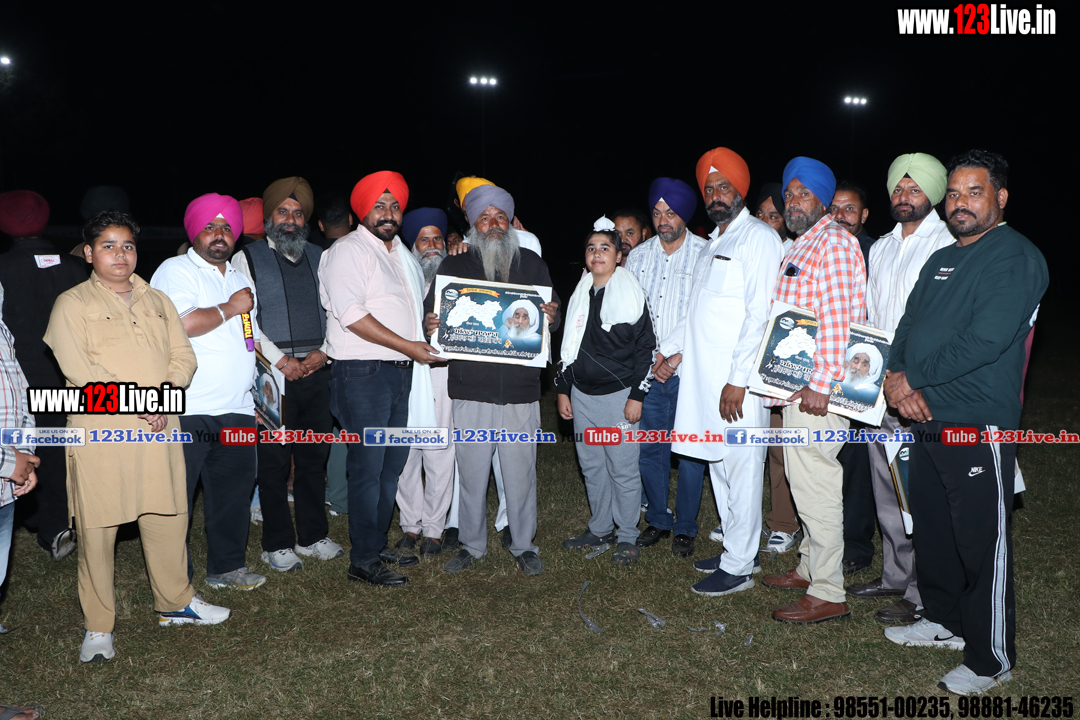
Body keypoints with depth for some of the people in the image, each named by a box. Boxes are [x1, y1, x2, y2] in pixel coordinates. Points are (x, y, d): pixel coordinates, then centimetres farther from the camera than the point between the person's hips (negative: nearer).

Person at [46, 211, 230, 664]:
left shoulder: (157, 301, 17)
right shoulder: (72, 304, 2)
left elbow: (183, 355, 11)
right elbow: (79, 370, -10)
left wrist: (168, 389, -9)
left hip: (159, 428, 4)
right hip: (100, 432, -4)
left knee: (167, 518, 10)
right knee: (97, 529, 1)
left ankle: (175, 603, 27)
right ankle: (98, 627, 14)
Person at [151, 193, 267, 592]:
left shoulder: (241, 279, 22)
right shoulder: (176, 271, -4)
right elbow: (182, 323, -21)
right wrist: (230, 308, -8)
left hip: (237, 409, 7)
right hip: (187, 410, -7)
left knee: (234, 488, 12)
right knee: (175, 497, -1)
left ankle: (227, 566, 27)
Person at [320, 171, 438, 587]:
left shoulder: (401, 254, 20)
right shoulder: (350, 251, -7)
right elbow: (352, 314, -18)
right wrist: (409, 346, -18)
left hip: (400, 373, 8)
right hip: (364, 373, -8)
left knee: (392, 465, 14)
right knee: (368, 467, -4)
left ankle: (378, 544, 27)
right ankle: (363, 561, 5)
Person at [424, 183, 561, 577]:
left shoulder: (531, 263, 11)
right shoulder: (453, 266, 9)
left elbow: (553, 314, 13)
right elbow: (431, 313, 6)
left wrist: (551, 318, -11)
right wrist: (431, 327, -17)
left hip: (521, 386, 0)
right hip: (471, 387, 0)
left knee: (520, 470, 6)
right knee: (471, 469, 7)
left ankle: (524, 545, 22)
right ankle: (471, 544, 24)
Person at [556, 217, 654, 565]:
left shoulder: (631, 294, -5)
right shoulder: (579, 295, 11)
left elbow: (645, 347, -6)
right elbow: (567, 345, 17)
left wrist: (636, 395, -11)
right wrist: (563, 389, 13)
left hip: (618, 394, -5)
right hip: (582, 395, 6)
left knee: (623, 469, 0)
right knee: (591, 466, 13)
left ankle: (627, 537, 14)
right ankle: (600, 529, 27)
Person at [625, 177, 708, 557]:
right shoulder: (638, 256, 10)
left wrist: (676, 359, -12)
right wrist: (652, 357, 0)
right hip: (648, 370, 4)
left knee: (689, 450, 1)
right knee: (650, 447, 9)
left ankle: (685, 527, 16)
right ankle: (658, 520, 25)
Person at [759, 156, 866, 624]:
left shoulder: (833, 242, -11)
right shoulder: (799, 248, 20)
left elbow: (838, 318, -20)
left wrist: (820, 383, -23)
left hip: (816, 388, -10)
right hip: (795, 384, 10)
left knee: (815, 485, -6)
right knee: (805, 482, 17)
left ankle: (827, 594, 3)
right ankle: (811, 567, 30)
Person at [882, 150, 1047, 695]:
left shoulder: (1015, 256, -10)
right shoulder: (941, 260, 18)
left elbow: (986, 340, -21)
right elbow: (908, 327, 14)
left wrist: (914, 379, -13)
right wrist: (896, 379, -6)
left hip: (978, 426, -8)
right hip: (927, 421, 8)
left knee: (981, 543, 1)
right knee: (932, 528, 18)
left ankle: (991, 659, 15)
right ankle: (944, 621, 36)